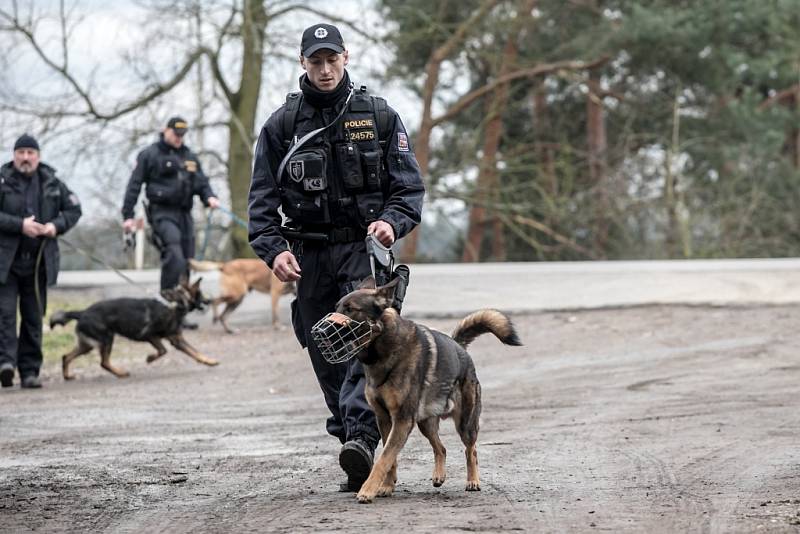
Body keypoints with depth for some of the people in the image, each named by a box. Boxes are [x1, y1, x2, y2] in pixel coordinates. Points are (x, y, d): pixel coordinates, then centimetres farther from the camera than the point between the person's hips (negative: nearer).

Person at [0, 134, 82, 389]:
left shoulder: (52, 183, 7)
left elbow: (74, 209, 13)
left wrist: (56, 225, -5)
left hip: (38, 262, 3)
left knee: (33, 317, 7)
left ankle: (29, 371, 12)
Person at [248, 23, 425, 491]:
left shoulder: (379, 117, 4)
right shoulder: (282, 124, 6)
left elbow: (409, 184, 4)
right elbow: (263, 197, 6)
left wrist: (393, 221, -16)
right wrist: (273, 249, -9)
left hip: (364, 247, -2)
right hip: (309, 254, 2)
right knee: (326, 354, 3)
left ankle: (361, 439, -33)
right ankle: (360, 456, 11)